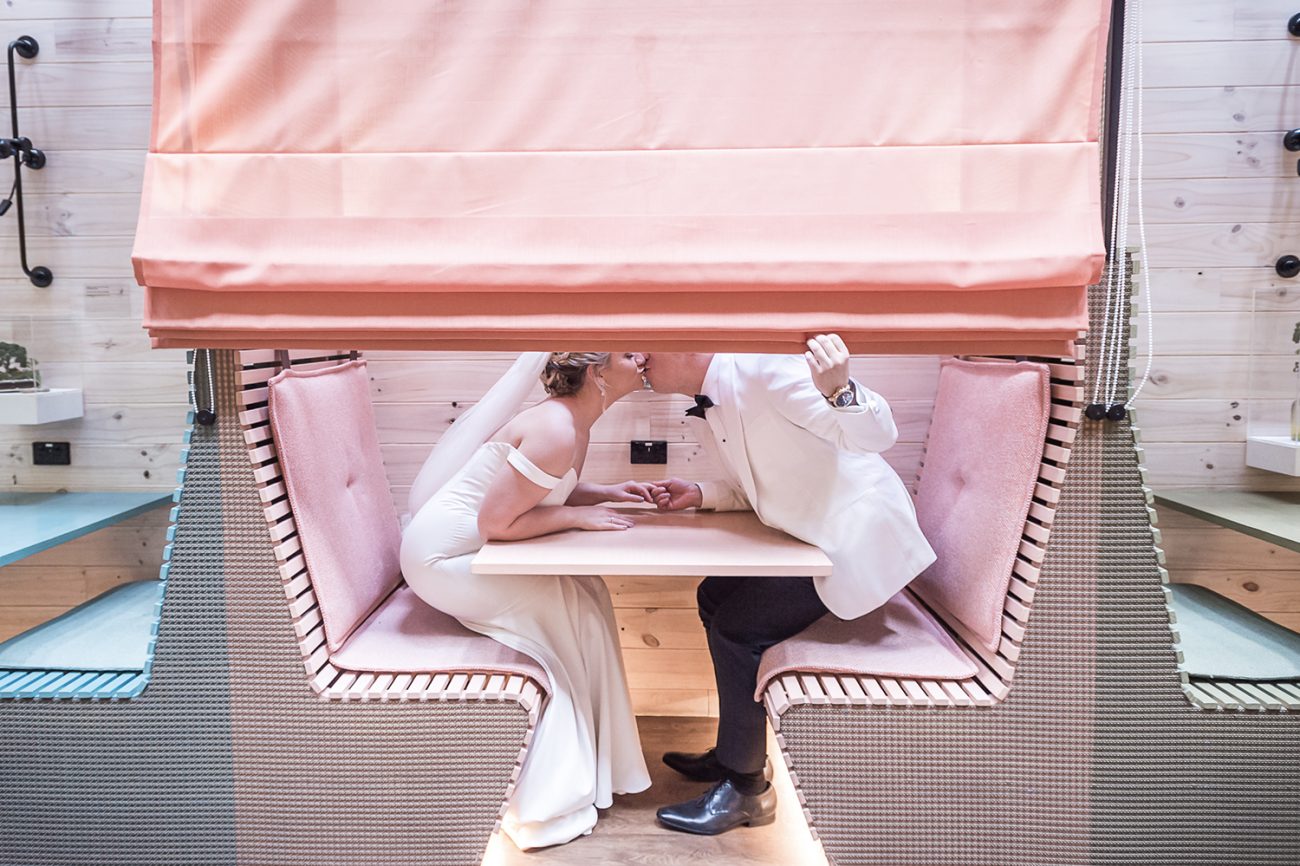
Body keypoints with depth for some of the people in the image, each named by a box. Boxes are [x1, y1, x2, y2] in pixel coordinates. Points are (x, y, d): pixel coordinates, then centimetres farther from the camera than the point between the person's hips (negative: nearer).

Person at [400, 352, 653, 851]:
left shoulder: (574, 422, 3)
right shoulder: (556, 431, -26)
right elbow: (496, 521, -26)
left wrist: (607, 492, 4)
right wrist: (578, 517, -17)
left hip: (465, 548, 9)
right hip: (441, 557, -9)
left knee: (585, 594, 8)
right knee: (573, 612, -7)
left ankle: (590, 763, 20)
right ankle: (553, 796, 6)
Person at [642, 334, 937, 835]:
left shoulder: (763, 366, -22)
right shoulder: (702, 414, 7)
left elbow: (878, 434, -25)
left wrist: (838, 391, -46)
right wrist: (698, 494, 1)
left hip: (860, 535, -9)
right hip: (807, 536, 10)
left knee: (737, 628, -14)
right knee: (715, 598, 11)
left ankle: (744, 787, 5)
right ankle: (736, 751, 27)